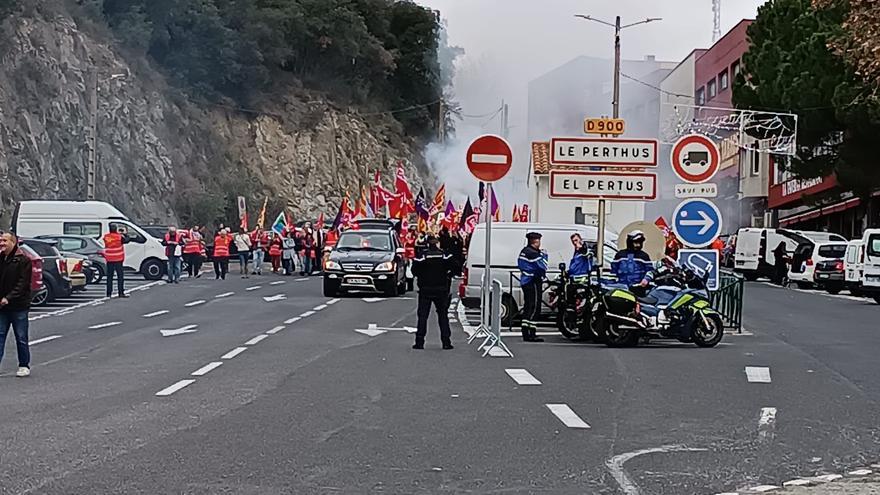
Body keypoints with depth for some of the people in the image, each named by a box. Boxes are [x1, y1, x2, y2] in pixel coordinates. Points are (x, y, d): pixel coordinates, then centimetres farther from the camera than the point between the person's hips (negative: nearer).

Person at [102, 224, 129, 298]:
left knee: (109, 276, 8)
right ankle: (121, 293, -3)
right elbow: (127, 240, 0)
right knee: (120, 276, 0)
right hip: (118, 259, -4)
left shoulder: (106, 236, 0)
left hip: (109, 259, 4)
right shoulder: (119, 237, -12)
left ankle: (109, 293, 8)